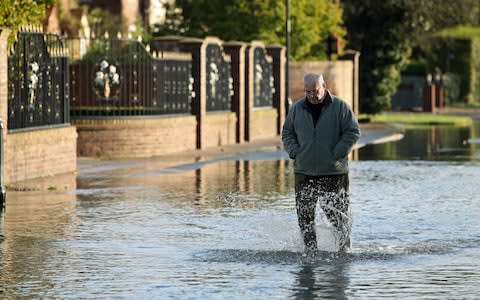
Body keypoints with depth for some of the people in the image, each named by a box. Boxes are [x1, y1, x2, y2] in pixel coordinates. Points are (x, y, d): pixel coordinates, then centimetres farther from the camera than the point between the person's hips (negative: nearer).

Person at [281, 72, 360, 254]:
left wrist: (337, 155, -11)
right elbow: (287, 133, 17)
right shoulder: (296, 109, 8)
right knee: (304, 214, 0)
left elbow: (353, 132, -3)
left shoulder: (340, 107, -2)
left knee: (336, 212, -1)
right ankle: (310, 249, 8)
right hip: (304, 171, 3)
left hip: (333, 172, -3)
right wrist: (295, 152, -1)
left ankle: (344, 247, 19)